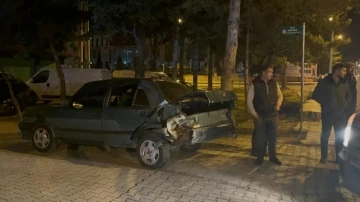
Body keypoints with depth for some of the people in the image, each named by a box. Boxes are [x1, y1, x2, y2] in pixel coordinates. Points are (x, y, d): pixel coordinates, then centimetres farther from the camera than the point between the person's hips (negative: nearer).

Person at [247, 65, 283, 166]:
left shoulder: (274, 83, 3)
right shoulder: (255, 84, -9)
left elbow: (280, 95, 15)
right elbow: (249, 100, -6)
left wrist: (278, 104, -4)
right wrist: (254, 114, -9)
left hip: (273, 115, 3)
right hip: (260, 116, -3)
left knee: (273, 137, 9)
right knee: (260, 138, 5)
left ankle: (273, 156, 24)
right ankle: (260, 158, 20)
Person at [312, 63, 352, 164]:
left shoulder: (345, 83, 4)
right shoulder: (324, 82, -8)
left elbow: (348, 96, 19)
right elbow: (315, 95, -4)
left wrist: (346, 104, 4)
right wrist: (325, 104, -7)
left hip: (341, 114, 3)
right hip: (328, 114, -3)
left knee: (340, 137, 8)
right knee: (325, 135, 8)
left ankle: (339, 158, 22)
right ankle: (324, 156, 22)